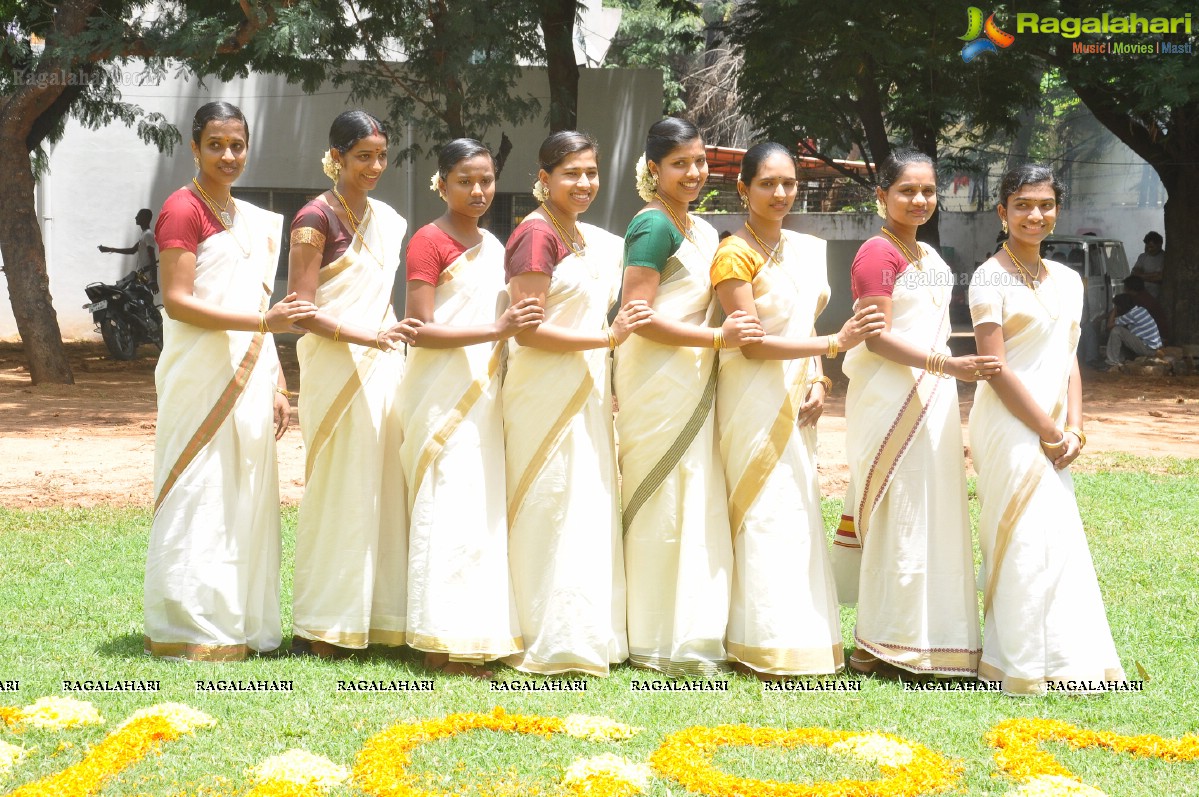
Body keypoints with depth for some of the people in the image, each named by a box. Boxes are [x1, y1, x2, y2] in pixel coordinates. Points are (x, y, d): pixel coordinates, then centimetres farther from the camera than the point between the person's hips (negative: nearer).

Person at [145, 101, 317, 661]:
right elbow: (177, 301, -15)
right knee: (198, 499, -5)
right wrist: (264, 320, -20)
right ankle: (189, 630, 2)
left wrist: (276, 384, 13)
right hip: (200, 378, -7)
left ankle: (241, 624, 16)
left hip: (248, 382, 8)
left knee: (246, 499, 9)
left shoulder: (253, 219, 17)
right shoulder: (182, 209, -7)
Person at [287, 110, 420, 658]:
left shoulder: (386, 219, 14)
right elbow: (301, 310, -13)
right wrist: (371, 337, -22)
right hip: (334, 370, -7)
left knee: (383, 491, 6)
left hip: (382, 367, 7)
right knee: (337, 493, -4)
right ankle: (319, 628, 3)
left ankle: (376, 618, 13)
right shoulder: (316, 218, -7)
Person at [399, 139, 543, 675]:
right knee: (450, 511, -9)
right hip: (442, 394, -8)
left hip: (483, 393, 8)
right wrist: (498, 329, -23)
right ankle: (443, 644, -5)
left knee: (483, 510, 7)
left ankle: (474, 636, 13)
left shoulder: (493, 246, 16)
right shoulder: (429, 242, -8)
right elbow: (422, 330, -15)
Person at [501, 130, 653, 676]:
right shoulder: (536, 234, -11)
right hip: (546, 392, -9)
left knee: (588, 514, 11)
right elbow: (527, 330, -17)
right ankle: (551, 645, 4)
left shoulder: (589, 240, 15)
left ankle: (585, 637, 18)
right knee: (553, 514, -4)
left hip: (587, 392, 9)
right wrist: (607, 337, -19)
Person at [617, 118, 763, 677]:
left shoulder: (700, 230, 17)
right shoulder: (654, 226, -11)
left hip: (692, 383, 9)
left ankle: (691, 638, 17)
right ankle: (662, 645, 3)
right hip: (658, 382, -9)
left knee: (696, 508, 10)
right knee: (663, 508, -4)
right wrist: (717, 337, -17)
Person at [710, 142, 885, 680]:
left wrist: (817, 380, 1)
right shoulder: (735, 254, -11)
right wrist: (834, 343, -22)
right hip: (754, 398, -7)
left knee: (798, 511, 10)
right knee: (766, 514, -7)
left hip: (795, 398, 7)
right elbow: (753, 343, -17)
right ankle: (768, 647, -2)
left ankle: (803, 639, 17)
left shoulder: (804, 250, 11)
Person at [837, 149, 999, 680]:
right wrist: (948, 366, -24)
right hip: (890, 399, -9)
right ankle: (878, 650, 0)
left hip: (932, 398, 9)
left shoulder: (930, 257, 18)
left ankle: (919, 641, 15)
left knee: (932, 514, 9)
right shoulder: (877, 254, -10)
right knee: (899, 516, -7)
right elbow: (877, 338, -17)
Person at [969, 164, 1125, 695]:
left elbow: (1069, 360, 13)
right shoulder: (991, 278, -8)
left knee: (1057, 540, 9)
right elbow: (995, 367, -13)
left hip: (1049, 429, 7)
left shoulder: (1067, 281, 13)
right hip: (1008, 426, -7)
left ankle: (1063, 658, 18)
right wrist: (1049, 431, -12)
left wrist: (1073, 430, -1)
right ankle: (1024, 668, 2)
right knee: (1026, 541, -7)